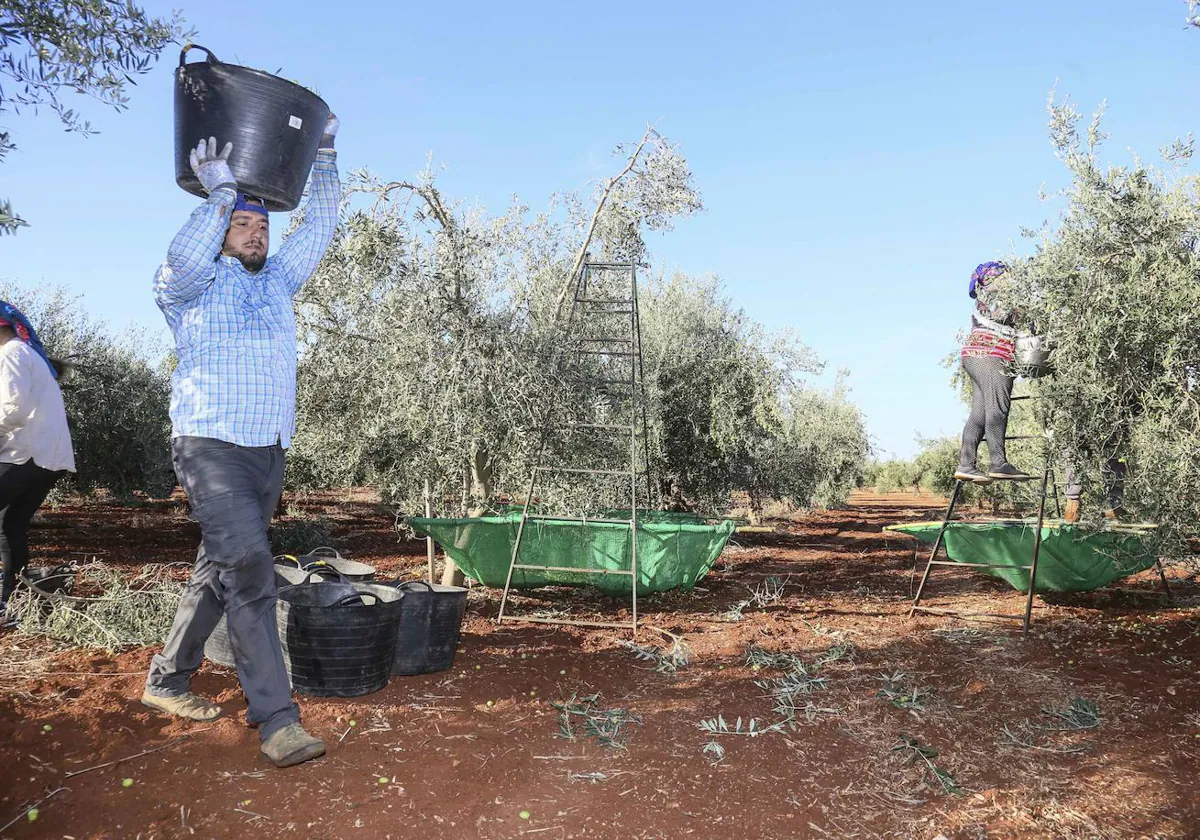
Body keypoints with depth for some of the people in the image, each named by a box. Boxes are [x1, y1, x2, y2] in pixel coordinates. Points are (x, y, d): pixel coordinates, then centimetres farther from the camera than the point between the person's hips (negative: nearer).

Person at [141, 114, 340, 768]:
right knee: (250, 574, -17)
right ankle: (276, 718, -16)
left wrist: (324, 153, 11)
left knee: (220, 572, 14)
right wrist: (221, 193, -18)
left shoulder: (279, 280, 18)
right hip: (214, 449, -7)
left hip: (269, 452, 7)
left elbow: (319, 227, 16)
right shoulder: (193, 287, 1)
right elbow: (181, 262, -23)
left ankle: (167, 680, 30)